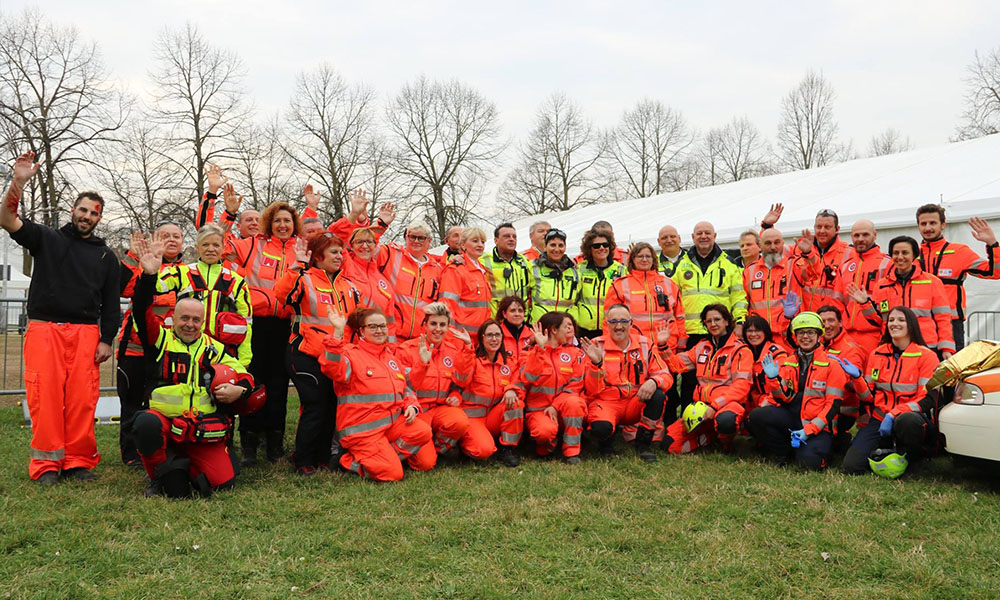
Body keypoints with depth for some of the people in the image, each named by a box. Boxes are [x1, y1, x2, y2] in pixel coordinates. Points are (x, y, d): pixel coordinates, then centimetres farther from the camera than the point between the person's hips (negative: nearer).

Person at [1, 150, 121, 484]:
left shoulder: (106, 256, 19)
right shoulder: (47, 238, 14)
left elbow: (111, 303, 16)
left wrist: (107, 340, 6)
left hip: (86, 333, 1)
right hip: (44, 328, -1)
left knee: (82, 399, -5)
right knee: (45, 396, -7)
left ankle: (78, 461, 3)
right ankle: (46, 464, 0)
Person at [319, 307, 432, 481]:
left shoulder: (391, 356, 17)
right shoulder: (351, 353, -6)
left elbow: (406, 387, 23)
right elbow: (332, 369, -29)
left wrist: (411, 405, 2)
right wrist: (338, 332, -35)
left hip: (393, 421, 7)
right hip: (362, 428, -7)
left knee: (423, 431, -20)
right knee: (392, 473, -17)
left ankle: (385, 456, -1)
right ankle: (350, 460, 9)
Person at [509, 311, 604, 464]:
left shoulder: (575, 353, 7)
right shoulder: (533, 352, 2)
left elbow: (575, 384, -2)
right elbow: (527, 380, -15)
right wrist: (540, 349, -21)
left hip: (563, 411, 2)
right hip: (538, 409, -2)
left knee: (572, 401, -33)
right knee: (545, 431, -35)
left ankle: (571, 452, -16)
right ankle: (545, 445, 3)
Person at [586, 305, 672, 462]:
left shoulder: (644, 344, 4)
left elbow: (665, 376, 0)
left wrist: (653, 382, -24)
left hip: (636, 404, 3)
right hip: (605, 402, -3)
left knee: (658, 395, -26)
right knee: (601, 428, -34)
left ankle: (643, 443, -5)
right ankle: (606, 443, 6)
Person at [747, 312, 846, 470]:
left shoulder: (832, 365, -2)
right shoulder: (787, 364, 11)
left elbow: (833, 405, -6)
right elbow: (784, 399, 5)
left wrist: (809, 430, -16)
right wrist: (773, 379, -14)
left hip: (818, 425, -4)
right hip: (791, 418, 4)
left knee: (809, 461, -31)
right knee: (756, 417, -24)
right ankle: (784, 453, 0)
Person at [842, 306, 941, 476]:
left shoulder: (926, 356, 0)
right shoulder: (877, 354, 13)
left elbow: (927, 399, -8)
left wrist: (893, 415, -19)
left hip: (911, 417, -3)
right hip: (879, 418, 3)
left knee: (907, 420, -43)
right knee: (851, 466, -19)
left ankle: (909, 458, -9)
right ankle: (887, 448, 13)